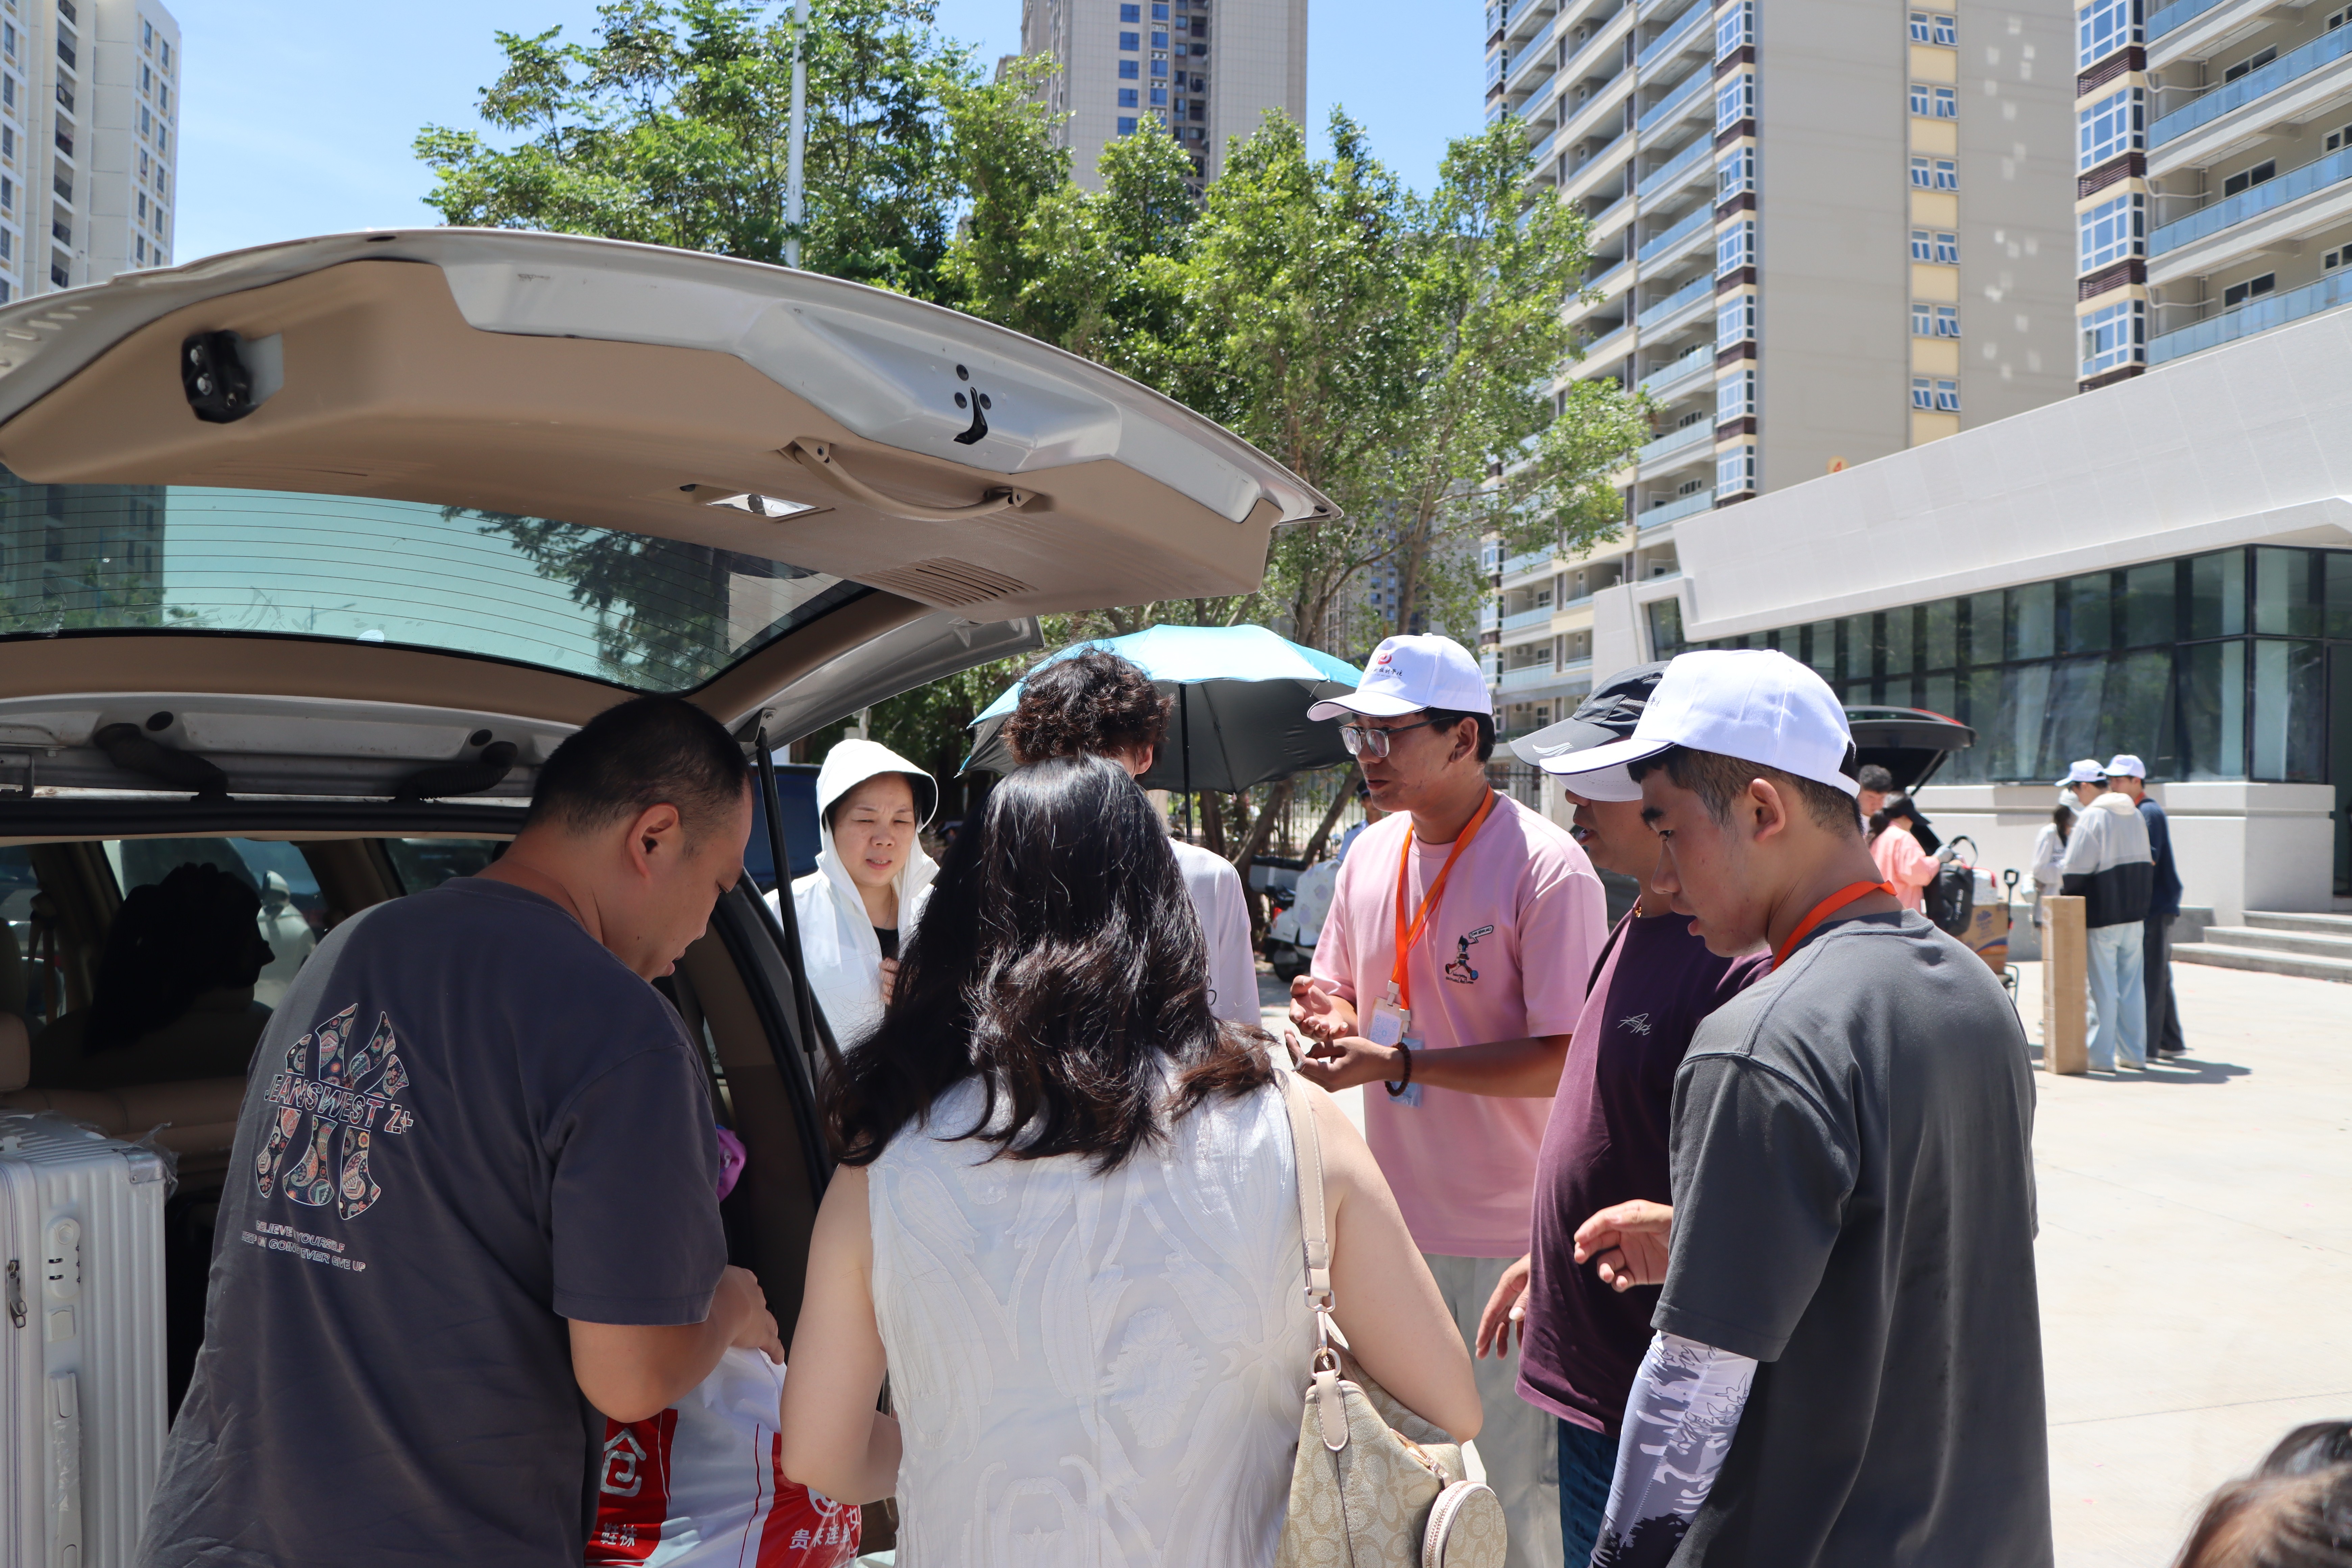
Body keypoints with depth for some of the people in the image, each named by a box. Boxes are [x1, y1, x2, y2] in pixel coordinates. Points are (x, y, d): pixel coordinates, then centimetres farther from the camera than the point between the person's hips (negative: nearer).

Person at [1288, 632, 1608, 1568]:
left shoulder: (1548, 869, -16)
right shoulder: (1371, 855, 6)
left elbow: (1566, 1061, -19)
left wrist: (1398, 1061, -24)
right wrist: (1333, 1018, -8)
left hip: (1510, 1228, -6)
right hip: (1393, 1211, 7)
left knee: (1525, 1477, 6)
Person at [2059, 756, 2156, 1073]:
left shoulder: (2092, 817, -14)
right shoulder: (2136, 815, 12)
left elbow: (2075, 871, -16)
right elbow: (2147, 864, 19)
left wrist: (2069, 905, -1)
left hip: (2101, 917, -7)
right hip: (2135, 916, 7)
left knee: (2103, 988, -2)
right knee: (2132, 987, 12)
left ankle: (2100, 1056, 2)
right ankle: (2134, 1054, 16)